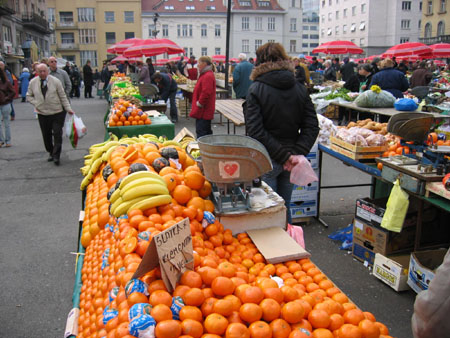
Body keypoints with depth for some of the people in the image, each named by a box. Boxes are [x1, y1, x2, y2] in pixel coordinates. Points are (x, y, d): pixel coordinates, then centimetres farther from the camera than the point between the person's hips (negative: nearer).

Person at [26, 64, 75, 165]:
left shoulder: (55, 81, -6)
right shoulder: (33, 82, 2)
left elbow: (63, 96, -2)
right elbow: (29, 96, 13)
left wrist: (68, 109, -7)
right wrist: (36, 104, -4)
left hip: (57, 112, -3)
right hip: (42, 114, 3)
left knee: (57, 134, -6)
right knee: (46, 135, 10)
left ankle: (56, 156, -2)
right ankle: (51, 153, 27)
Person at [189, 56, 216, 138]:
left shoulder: (208, 76, -18)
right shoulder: (205, 74, 17)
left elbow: (206, 93, -26)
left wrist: (199, 104, -17)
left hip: (203, 112, -11)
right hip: (205, 112, 11)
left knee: (201, 132, -10)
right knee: (207, 131, 16)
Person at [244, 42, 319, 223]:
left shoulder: (256, 90, -10)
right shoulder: (300, 89, 2)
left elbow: (256, 131, -18)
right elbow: (312, 126, -3)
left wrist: (284, 155, -16)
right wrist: (296, 153, -8)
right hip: (290, 162, 5)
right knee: (285, 207, 20)